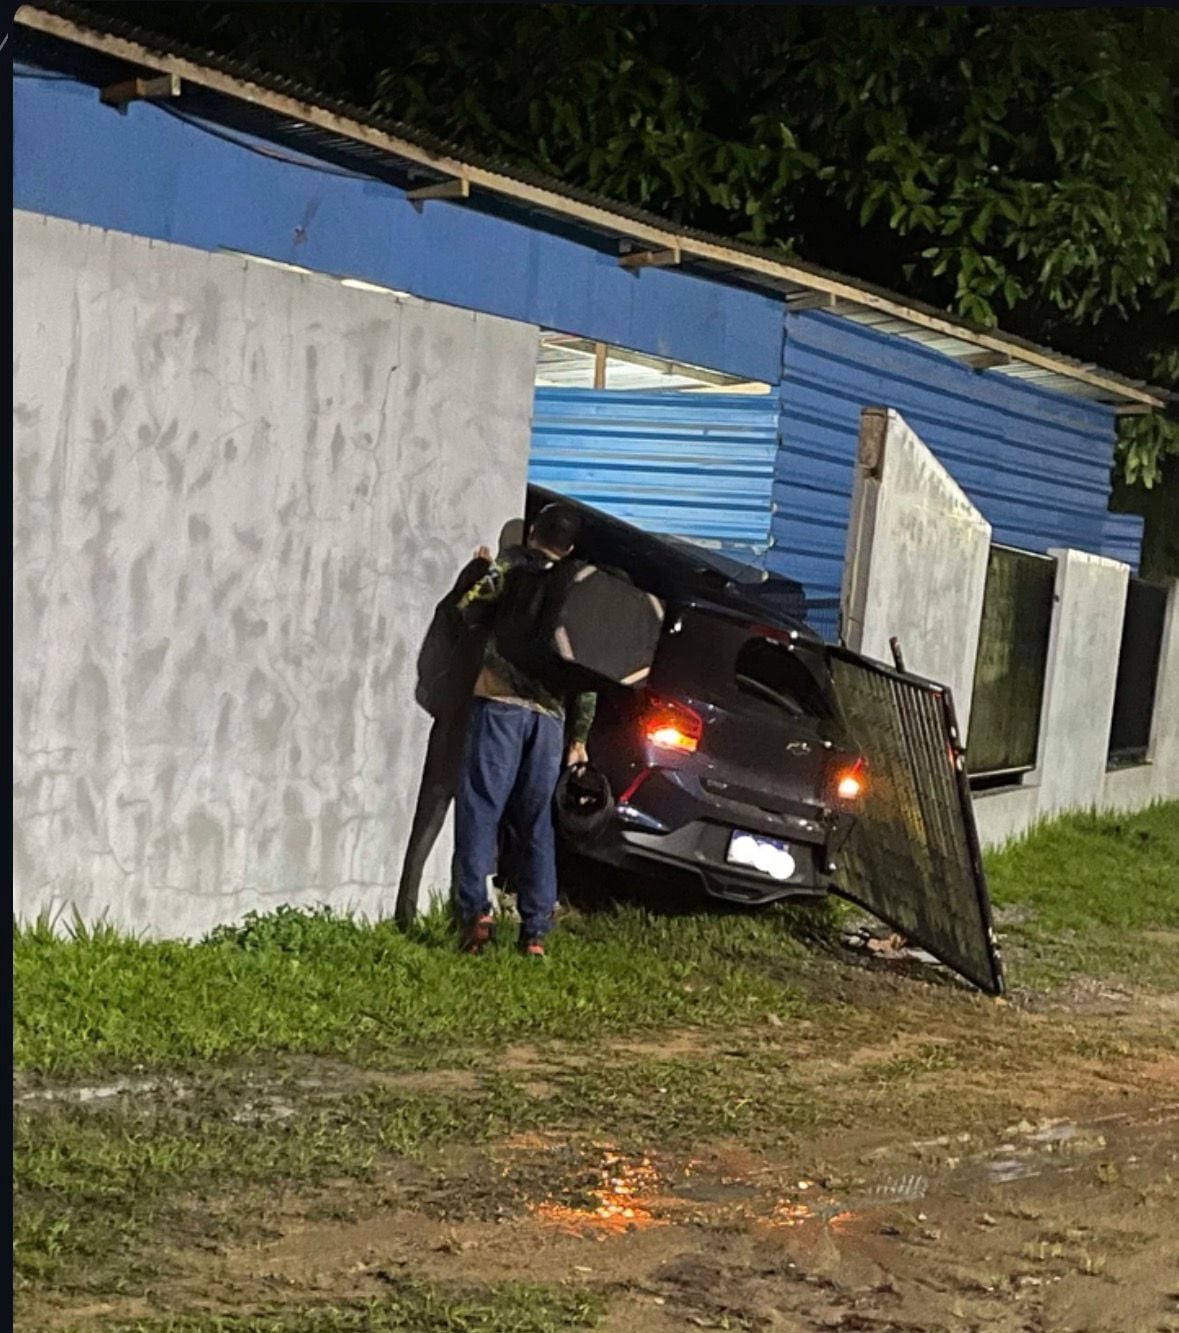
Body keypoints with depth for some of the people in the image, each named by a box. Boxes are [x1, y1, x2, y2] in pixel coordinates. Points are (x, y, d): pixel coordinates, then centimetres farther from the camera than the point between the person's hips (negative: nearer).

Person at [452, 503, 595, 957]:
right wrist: (579, 736, 16)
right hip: (550, 715, 4)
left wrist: (485, 574, 19)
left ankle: (475, 910, -17)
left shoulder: (512, 565, 5)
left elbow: (470, 610, 1)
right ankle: (535, 930, 7)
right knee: (536, 824, 9)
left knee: (480, 809, -4)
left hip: (500, 704, -4)